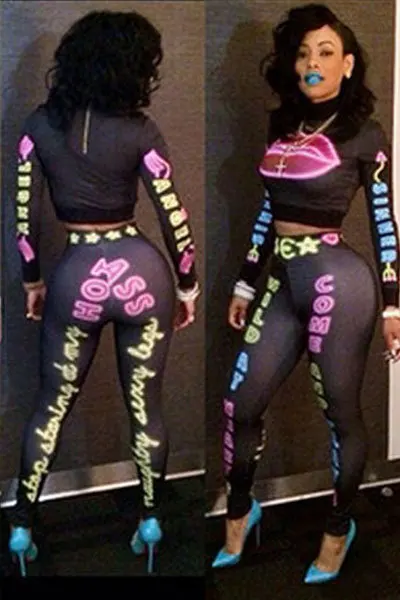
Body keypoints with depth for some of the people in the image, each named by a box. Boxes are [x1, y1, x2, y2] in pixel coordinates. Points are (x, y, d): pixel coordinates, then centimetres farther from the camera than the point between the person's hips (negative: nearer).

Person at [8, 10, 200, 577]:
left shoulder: (39, 125, -2)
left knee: (53, 402, 16)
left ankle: (22, 526, 19)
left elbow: (25, 216, 0)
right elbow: (174, 218, -7)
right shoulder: (139, 130, -8)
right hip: (140, 268, -1)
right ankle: (150, 521, 24)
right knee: (145, 403, 13)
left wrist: (31, 281, 14)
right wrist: (188, 284, 7)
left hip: (75, 275, 1)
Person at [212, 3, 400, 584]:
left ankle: (339, 529, 28)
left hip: (336, 280, -6)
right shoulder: (282, 126, 11)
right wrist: (245, 283, 17)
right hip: (283, 282, 6)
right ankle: (240, 512, 32)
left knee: (341, 414, 7)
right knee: (239, 406, 8)